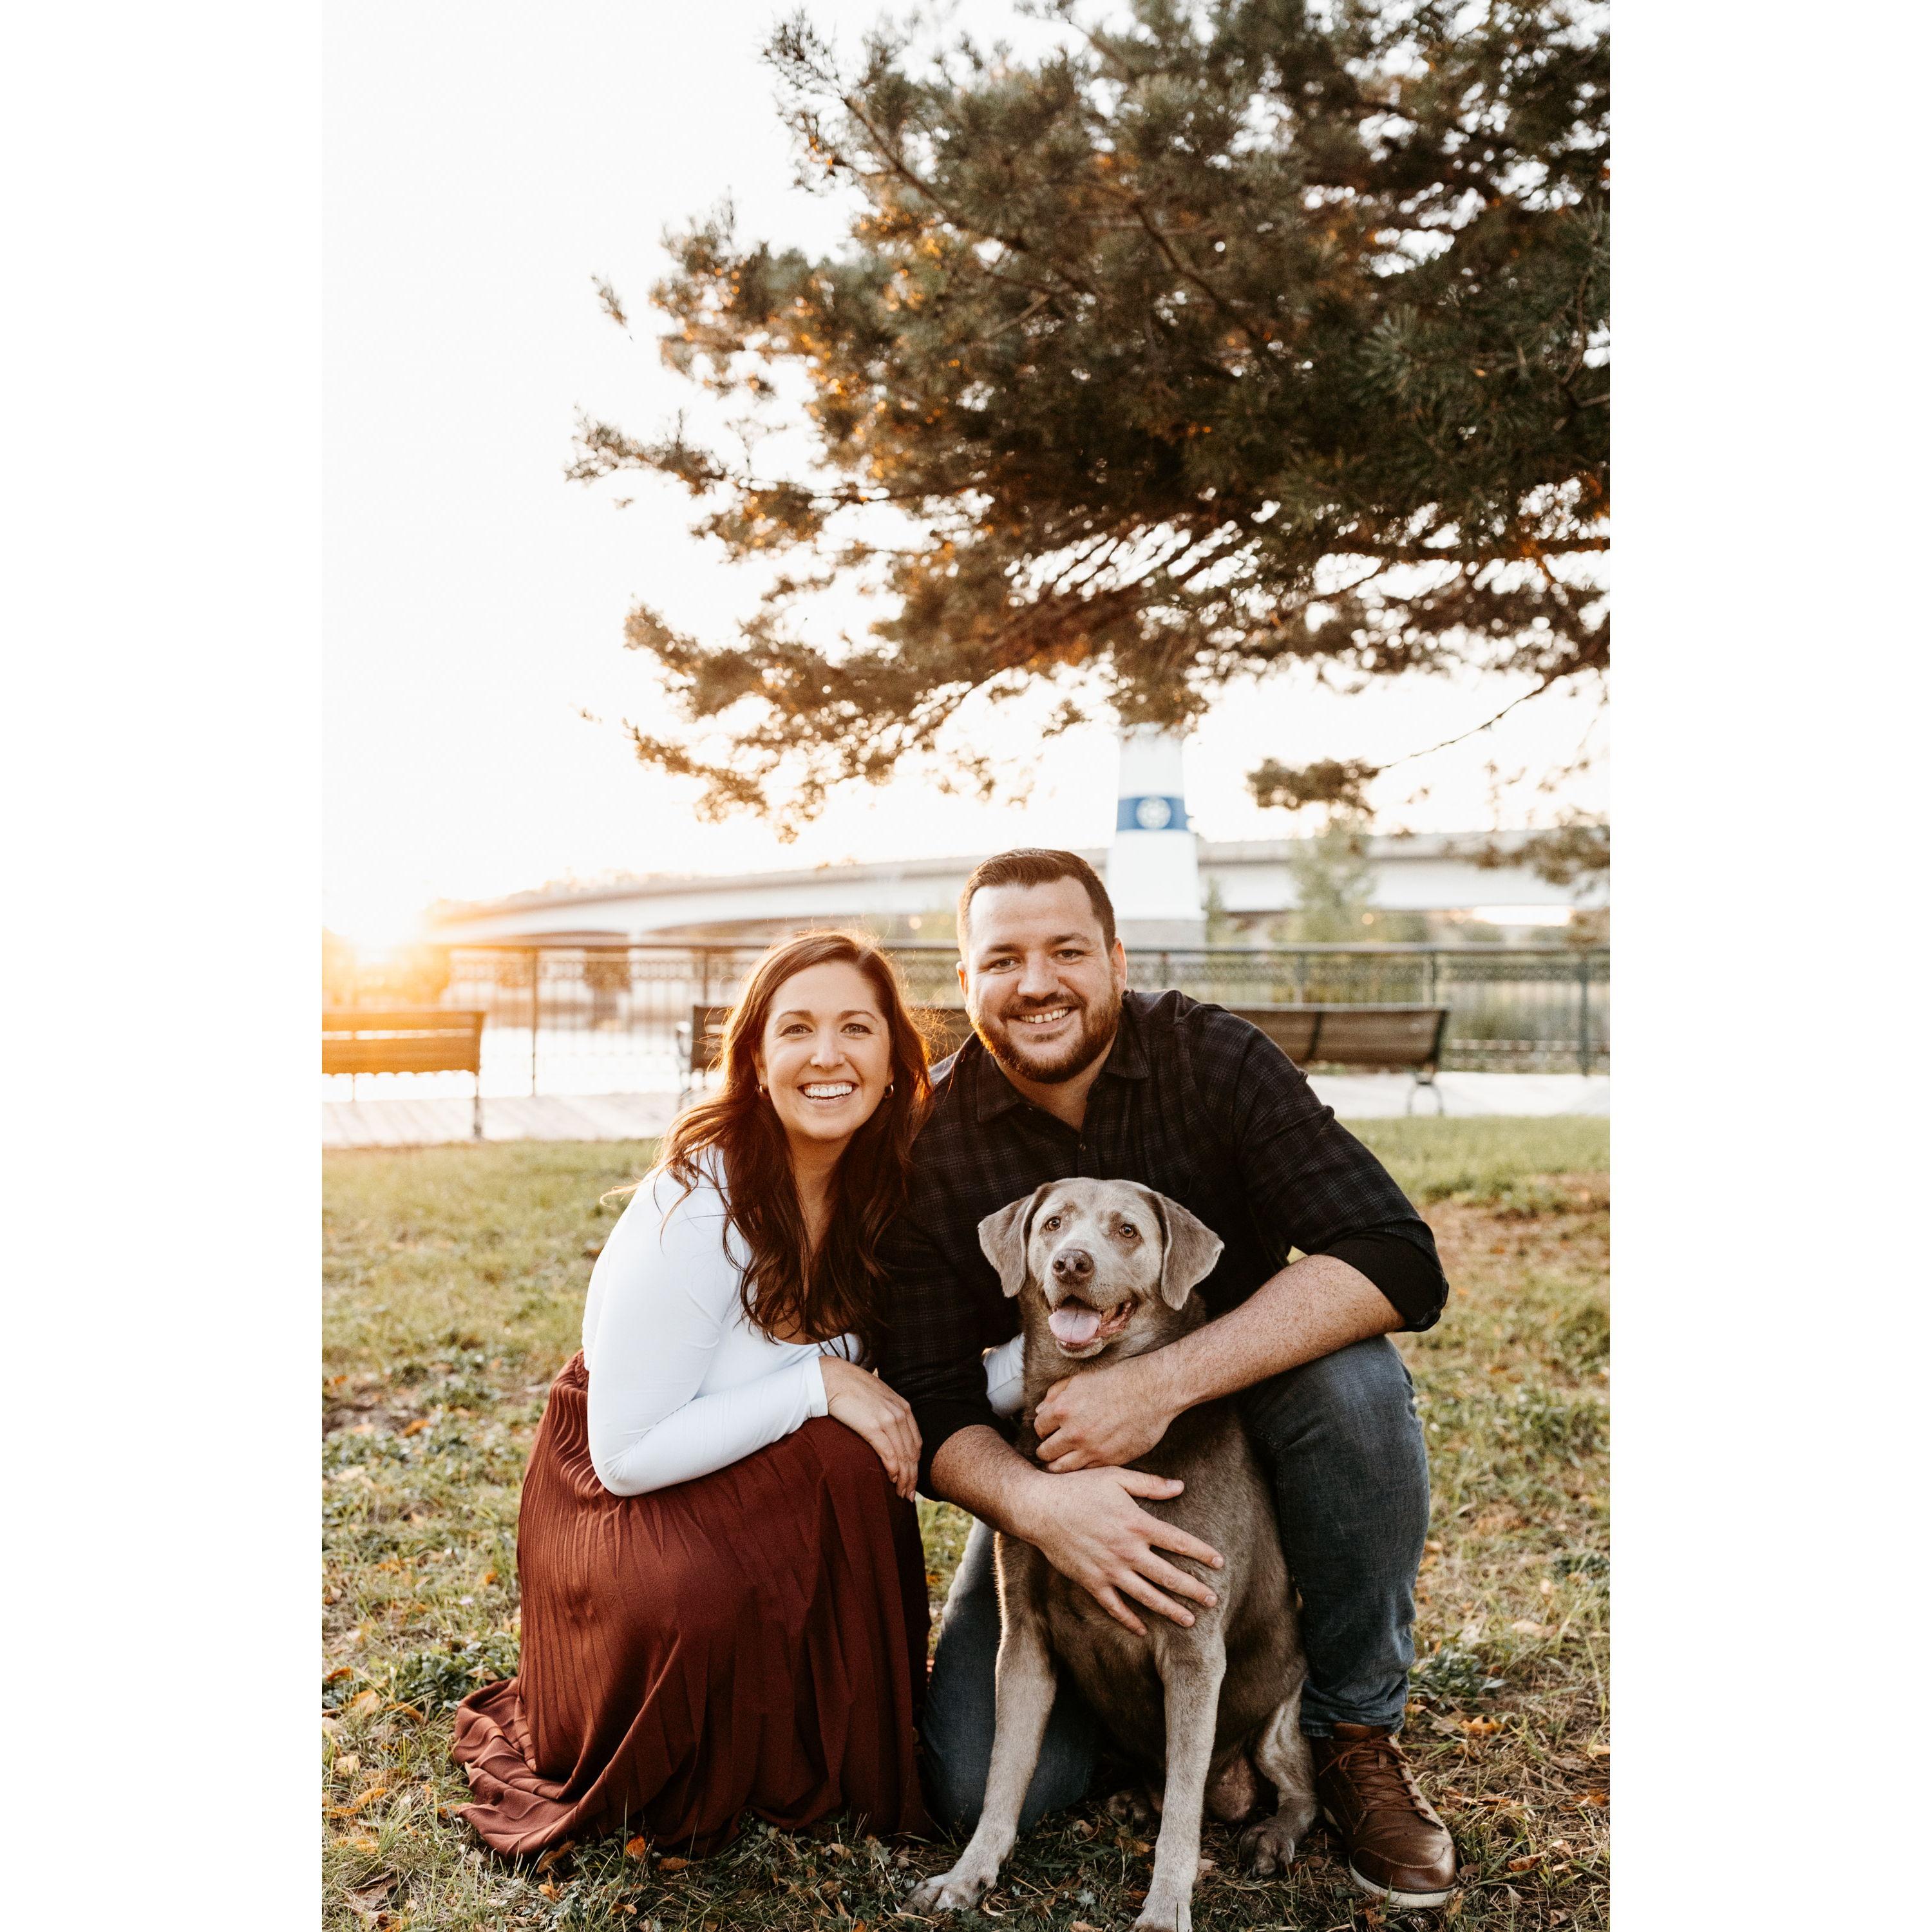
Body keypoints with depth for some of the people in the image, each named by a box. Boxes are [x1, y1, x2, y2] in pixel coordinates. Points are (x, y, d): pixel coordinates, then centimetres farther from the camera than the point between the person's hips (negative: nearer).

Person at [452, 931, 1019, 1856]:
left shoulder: (883, 1192, -7)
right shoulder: (696, 1208, -26)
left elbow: (906, 1386, 1)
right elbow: (627, 1453, -24)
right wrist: (818, 1385, -29)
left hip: (780, 1500, 6)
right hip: (618, 1504, -5)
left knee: (857, 1458, -25)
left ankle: (817, 1756, 1)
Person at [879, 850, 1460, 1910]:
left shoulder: (1213, 1057, -17)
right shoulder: (931, 1142, -14)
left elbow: (1395, 1261, -28)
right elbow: (933, 1411, -14)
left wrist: (1165, 1380, -38)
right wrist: (1035, 1503, -38)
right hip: (1056, 1461, 1)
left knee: (1355, 1379, -32)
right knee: (983, 1785, -16)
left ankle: (1355, 1726, -9)